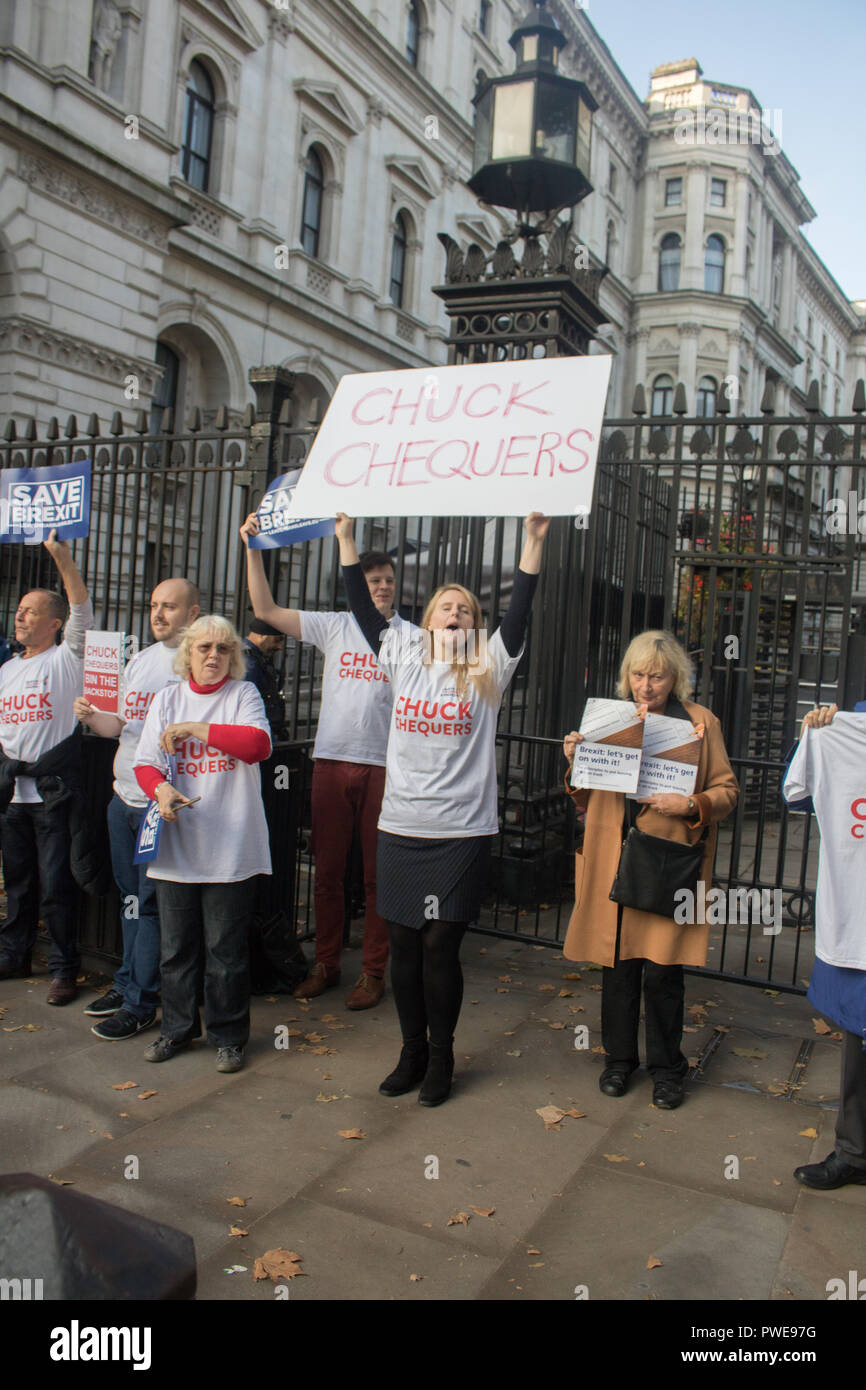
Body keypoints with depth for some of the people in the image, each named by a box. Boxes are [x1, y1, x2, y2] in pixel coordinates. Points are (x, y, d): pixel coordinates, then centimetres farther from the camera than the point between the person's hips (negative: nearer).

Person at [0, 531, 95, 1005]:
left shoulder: (66, 659, -3)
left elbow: (82, 612, -18)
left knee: (56, 885, -3)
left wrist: (62, 557, -25)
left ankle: (64, 969, 7)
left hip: (55, 787, -6)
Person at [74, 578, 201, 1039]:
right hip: (123, 796, 7)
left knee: (150, 902, -1)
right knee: (130, 896, 17)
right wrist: (92, 717, 0)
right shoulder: (141, 660, 15)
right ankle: (126, 983, 30)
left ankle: (140, 1003, 10)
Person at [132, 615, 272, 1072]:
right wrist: (161, 788, -17)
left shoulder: (243, 694, 3)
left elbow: (258, 744, -15)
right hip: (176, 844, 3)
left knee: (226, 948, 3)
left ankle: (228, 1036, 19)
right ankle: (177, 1028, 29)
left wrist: (194, 729, -14)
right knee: (175, 945, 11)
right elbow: (145, 762, 5)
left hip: (229, 845, -3)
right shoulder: (166, 698, 10)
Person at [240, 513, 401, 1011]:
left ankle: (374, 972, 14)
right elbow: (267, 610, 8)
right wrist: (253, 549, 3)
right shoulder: (335, 626, 10)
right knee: (328, 871, 9)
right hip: (332, 761, 2)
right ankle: (326, 965, 22)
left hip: (385, 767, -2)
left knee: (378, 875, 3)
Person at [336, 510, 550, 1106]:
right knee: (404, 944, 10)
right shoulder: (405, 659, 9)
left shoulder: (488, 669, 3)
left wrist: (535, 540, -13)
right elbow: (363, 607, 10)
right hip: (400, 827, 3)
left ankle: (441, 1057, 20)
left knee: (440, 946, 0)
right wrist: (345, 537, 8)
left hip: (463, 832, -2)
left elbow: (520, 612, -6)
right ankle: (412, 1051, 28)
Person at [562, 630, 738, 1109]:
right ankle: (619, 1059, 28)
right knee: (618, 965, 9)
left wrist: (691, 806, -14)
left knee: (662, 971, -1)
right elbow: (586, 799, 16)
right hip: (613, 862, 3)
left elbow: (727, 791, 5)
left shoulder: (701, 722, 3)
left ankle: (666, 1068, 20)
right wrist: (576, 763, -3)